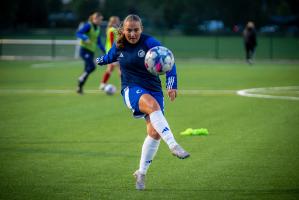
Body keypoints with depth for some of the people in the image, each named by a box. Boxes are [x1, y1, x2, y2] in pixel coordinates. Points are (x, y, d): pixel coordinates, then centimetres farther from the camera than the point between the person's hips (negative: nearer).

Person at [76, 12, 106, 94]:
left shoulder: (97, 29, 12)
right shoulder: (88, 26, -11)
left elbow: (98, 42, 20)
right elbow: (78, 33, -17)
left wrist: (104, 50, 15)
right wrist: (84, 38, -33)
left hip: (91, 51, 8)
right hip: (85, 50, -8)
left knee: (87, 70, 3)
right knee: (92, 66, -20)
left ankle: (80, 88, 9)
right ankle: (81, 80, -5)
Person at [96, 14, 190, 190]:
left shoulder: (150, 42, -10)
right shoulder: (119, 46, 3)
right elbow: (111, 57, 28)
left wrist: (172, 85, -30)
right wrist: (101, 60, 49)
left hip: (153, 89, 1)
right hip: (132, 90, 0)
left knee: (155, 132, -10)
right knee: (153, 105, -36)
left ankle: (141, 172, 9)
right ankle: (173, 145, -48)